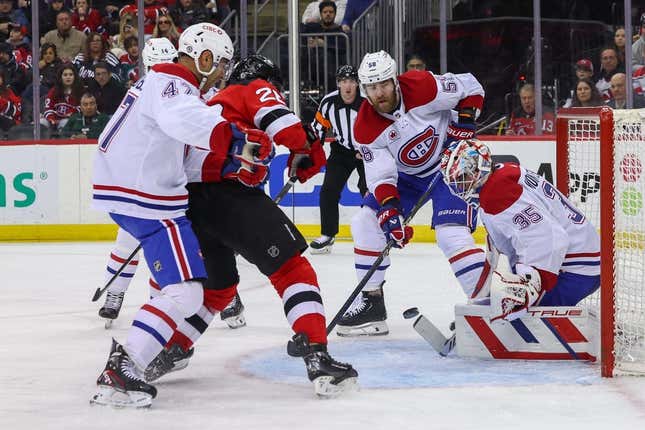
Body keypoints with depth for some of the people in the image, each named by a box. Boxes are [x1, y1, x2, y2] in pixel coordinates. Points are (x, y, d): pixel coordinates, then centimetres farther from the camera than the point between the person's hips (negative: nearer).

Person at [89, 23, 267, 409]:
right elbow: (185, 120, -39)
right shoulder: (173, 85, -16)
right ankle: (119, 374, -26)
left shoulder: (162, 81, 18)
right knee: (185, 294, -17)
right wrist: (236, 138, -48)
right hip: (148, 202, -11)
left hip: (125, 192, 11)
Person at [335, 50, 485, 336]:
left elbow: (471, 87, -12)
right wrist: (389, 213, -32)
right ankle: (371, 304, 7)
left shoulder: (423, 87, -26)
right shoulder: (366, 128, -16)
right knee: (366, 222, -2)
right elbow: (381, 177, -17)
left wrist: (463, 126, -21)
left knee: (452, 234, -24)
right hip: (407, 174, 6)